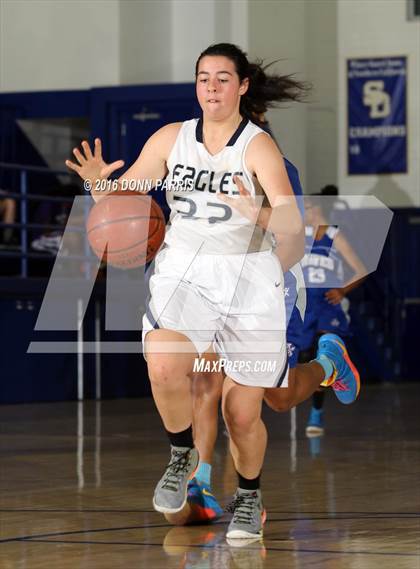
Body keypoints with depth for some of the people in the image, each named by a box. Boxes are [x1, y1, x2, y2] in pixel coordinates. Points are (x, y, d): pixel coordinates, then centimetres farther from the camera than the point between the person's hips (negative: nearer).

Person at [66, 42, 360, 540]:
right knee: (163, 368, -29)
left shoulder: (257, 146, -10)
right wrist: (97, 181, -17)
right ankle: (182, 455, 0)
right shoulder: (171, 138, 2)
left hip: (248, 280, -2)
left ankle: (249, 497, 34)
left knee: (242, 413, 4)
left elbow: (292, 224, -21)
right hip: (184, 274, 2)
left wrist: (259, 214, -42)